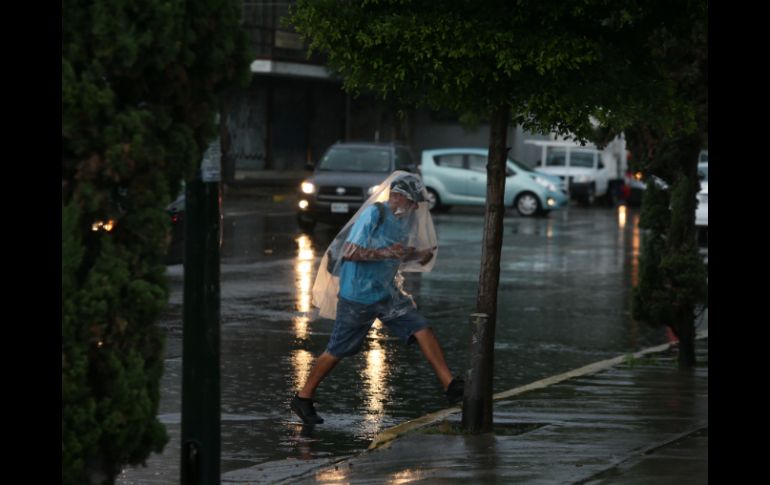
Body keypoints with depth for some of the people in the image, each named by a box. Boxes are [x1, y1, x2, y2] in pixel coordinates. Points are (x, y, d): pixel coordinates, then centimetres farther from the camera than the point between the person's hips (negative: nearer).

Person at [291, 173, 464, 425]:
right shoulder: (373, 215, -18)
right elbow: (348, 252, -22)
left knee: (422, 330, -8)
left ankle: (450, 386, -10)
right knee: (338, 350, 1)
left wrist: (420, 255, -2)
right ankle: (303, 398, 16)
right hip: (357, 297, -7)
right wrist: (385, 253, -29)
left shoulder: (406, 220, 6)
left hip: (388, 293, 7)